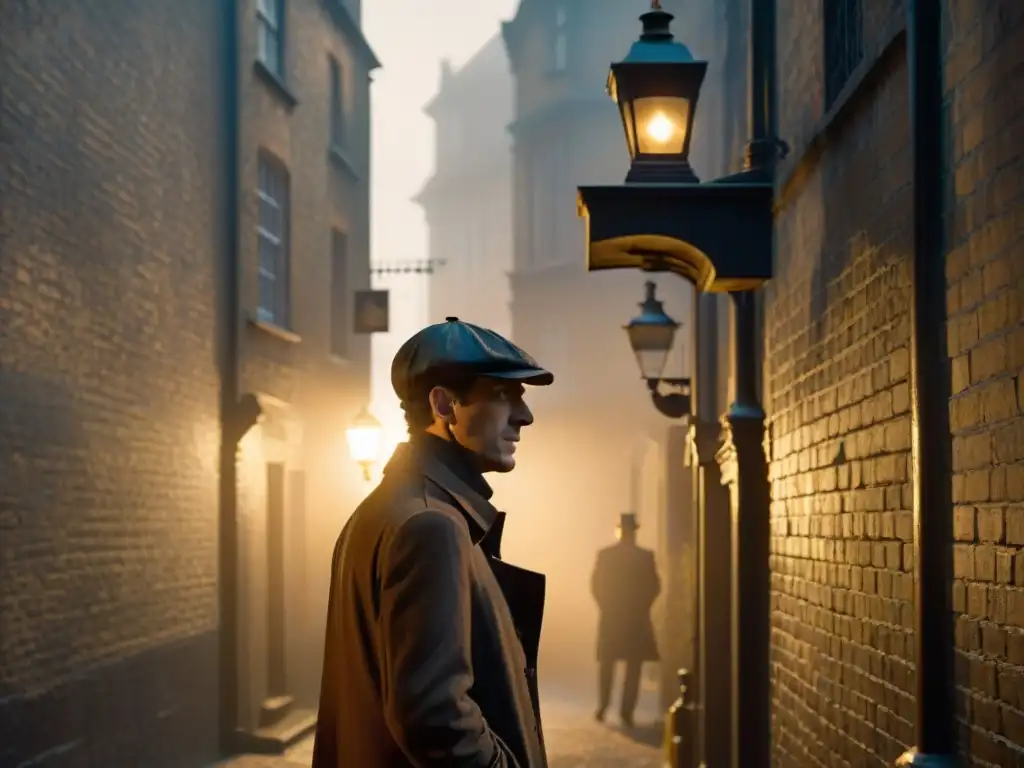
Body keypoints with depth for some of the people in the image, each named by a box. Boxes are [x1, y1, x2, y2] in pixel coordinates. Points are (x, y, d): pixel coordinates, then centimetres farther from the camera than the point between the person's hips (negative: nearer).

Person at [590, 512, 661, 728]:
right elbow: (654, 587, -5)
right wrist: (641, 606, 8)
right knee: (634, 666, 4)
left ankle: (603, 708, 15)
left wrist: (606, 606, 10)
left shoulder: (605, 554, -5)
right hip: (637, 617, -1)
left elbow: (595, 585, -3)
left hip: (610, 617, 1)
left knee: (607, 664, 15)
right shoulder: (646, 556, -7)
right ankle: (627, 711, -3)